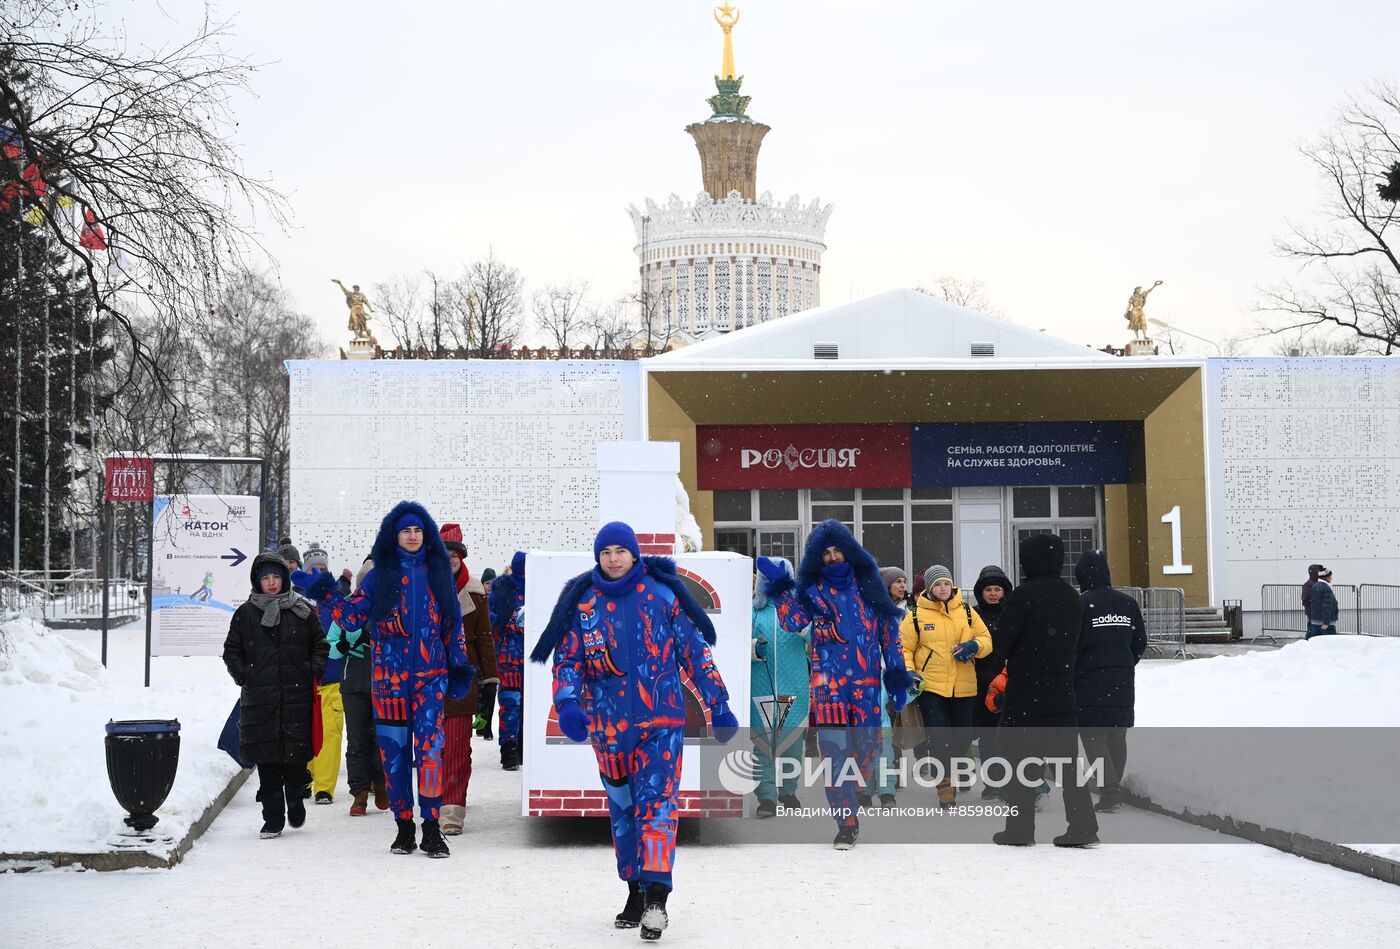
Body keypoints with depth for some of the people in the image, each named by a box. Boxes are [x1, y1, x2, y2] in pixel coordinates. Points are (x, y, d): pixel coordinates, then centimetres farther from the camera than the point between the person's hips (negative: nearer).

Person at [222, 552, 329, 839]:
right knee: (266, 761, -2)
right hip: (259, 699, 0)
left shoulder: (302, 611, 7)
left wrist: (312, 672, 0)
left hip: (297, 695, 0)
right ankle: (273, 818, 5)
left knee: (296, 753, -1)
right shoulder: (245, 614, 8)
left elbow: (320, 645, 14)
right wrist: (243, 675, -1)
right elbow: (231, 651, 13)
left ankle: (295, 800, 26)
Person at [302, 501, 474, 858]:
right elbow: (352, 618, 2)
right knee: (394, 751, 3)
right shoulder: (379, 577, 7)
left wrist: (459, 664, 11)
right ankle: (404, 826, 14)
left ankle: (432, 828, -11)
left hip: (431, 675, 0)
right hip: (389, 677, 0)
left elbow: (452, 623, 15)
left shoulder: (437, 573, 10)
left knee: (429, 747, -13)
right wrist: (329, 597, -13)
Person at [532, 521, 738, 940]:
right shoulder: (581, 602, 3)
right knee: (622, 810, 11)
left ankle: (656, 897, -20)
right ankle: (636, 892, 23)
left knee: (657, 803, -14)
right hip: (608, 726, 3)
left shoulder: (662, 594, -1)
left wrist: (718, 706, 4)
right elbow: (567, 660, 5)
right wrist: (567, 704, -13)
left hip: (661, 720, -3)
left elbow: (695, 651, 4)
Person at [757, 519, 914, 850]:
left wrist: (897, 675, 8)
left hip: (867, 680, 1)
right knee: (834, 749, -9)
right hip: (828, 681, -1)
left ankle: (850, 797, 26)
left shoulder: (868, 585, 10)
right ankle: (846, 821, -6)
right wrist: (779, 588, -16)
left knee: (868, 744, 0)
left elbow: (889, 632, 12)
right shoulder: (811, 589, 8)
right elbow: (793, 621, -8)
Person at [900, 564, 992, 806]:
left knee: (962, 736, 10)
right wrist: (909, 671, -12)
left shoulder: (966, 612, 8)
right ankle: (945, 787, -2)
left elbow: (986, 639, 11)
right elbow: (903, 648, 4)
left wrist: (974, 646, -11)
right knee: (938, 737, -10)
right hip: (930, 686, -3)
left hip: (964, 687, 3)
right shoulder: (916, 615, 0)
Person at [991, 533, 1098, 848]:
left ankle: (1020, 828, 3)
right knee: (1066, 757, 9)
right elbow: (1075, 643, 14)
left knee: (1020, 756, 3)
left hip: (1025, 692, -5)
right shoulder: (1072, 597, 7)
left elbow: (1000, 643, -11)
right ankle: (1082, 826, 5)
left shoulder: (1023, 595, -13)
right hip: (1062, 692, 6)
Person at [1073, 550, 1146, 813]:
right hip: (1122, 683, 5)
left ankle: (1110, 791, -11)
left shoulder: (1081, 603, -12)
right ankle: (1114, 787, 21)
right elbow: (1140, 642, 11)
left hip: (1089, 682, -5)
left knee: (1093, 737, -1)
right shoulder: (1128, 603, 5)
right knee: (1117, 735, 14)